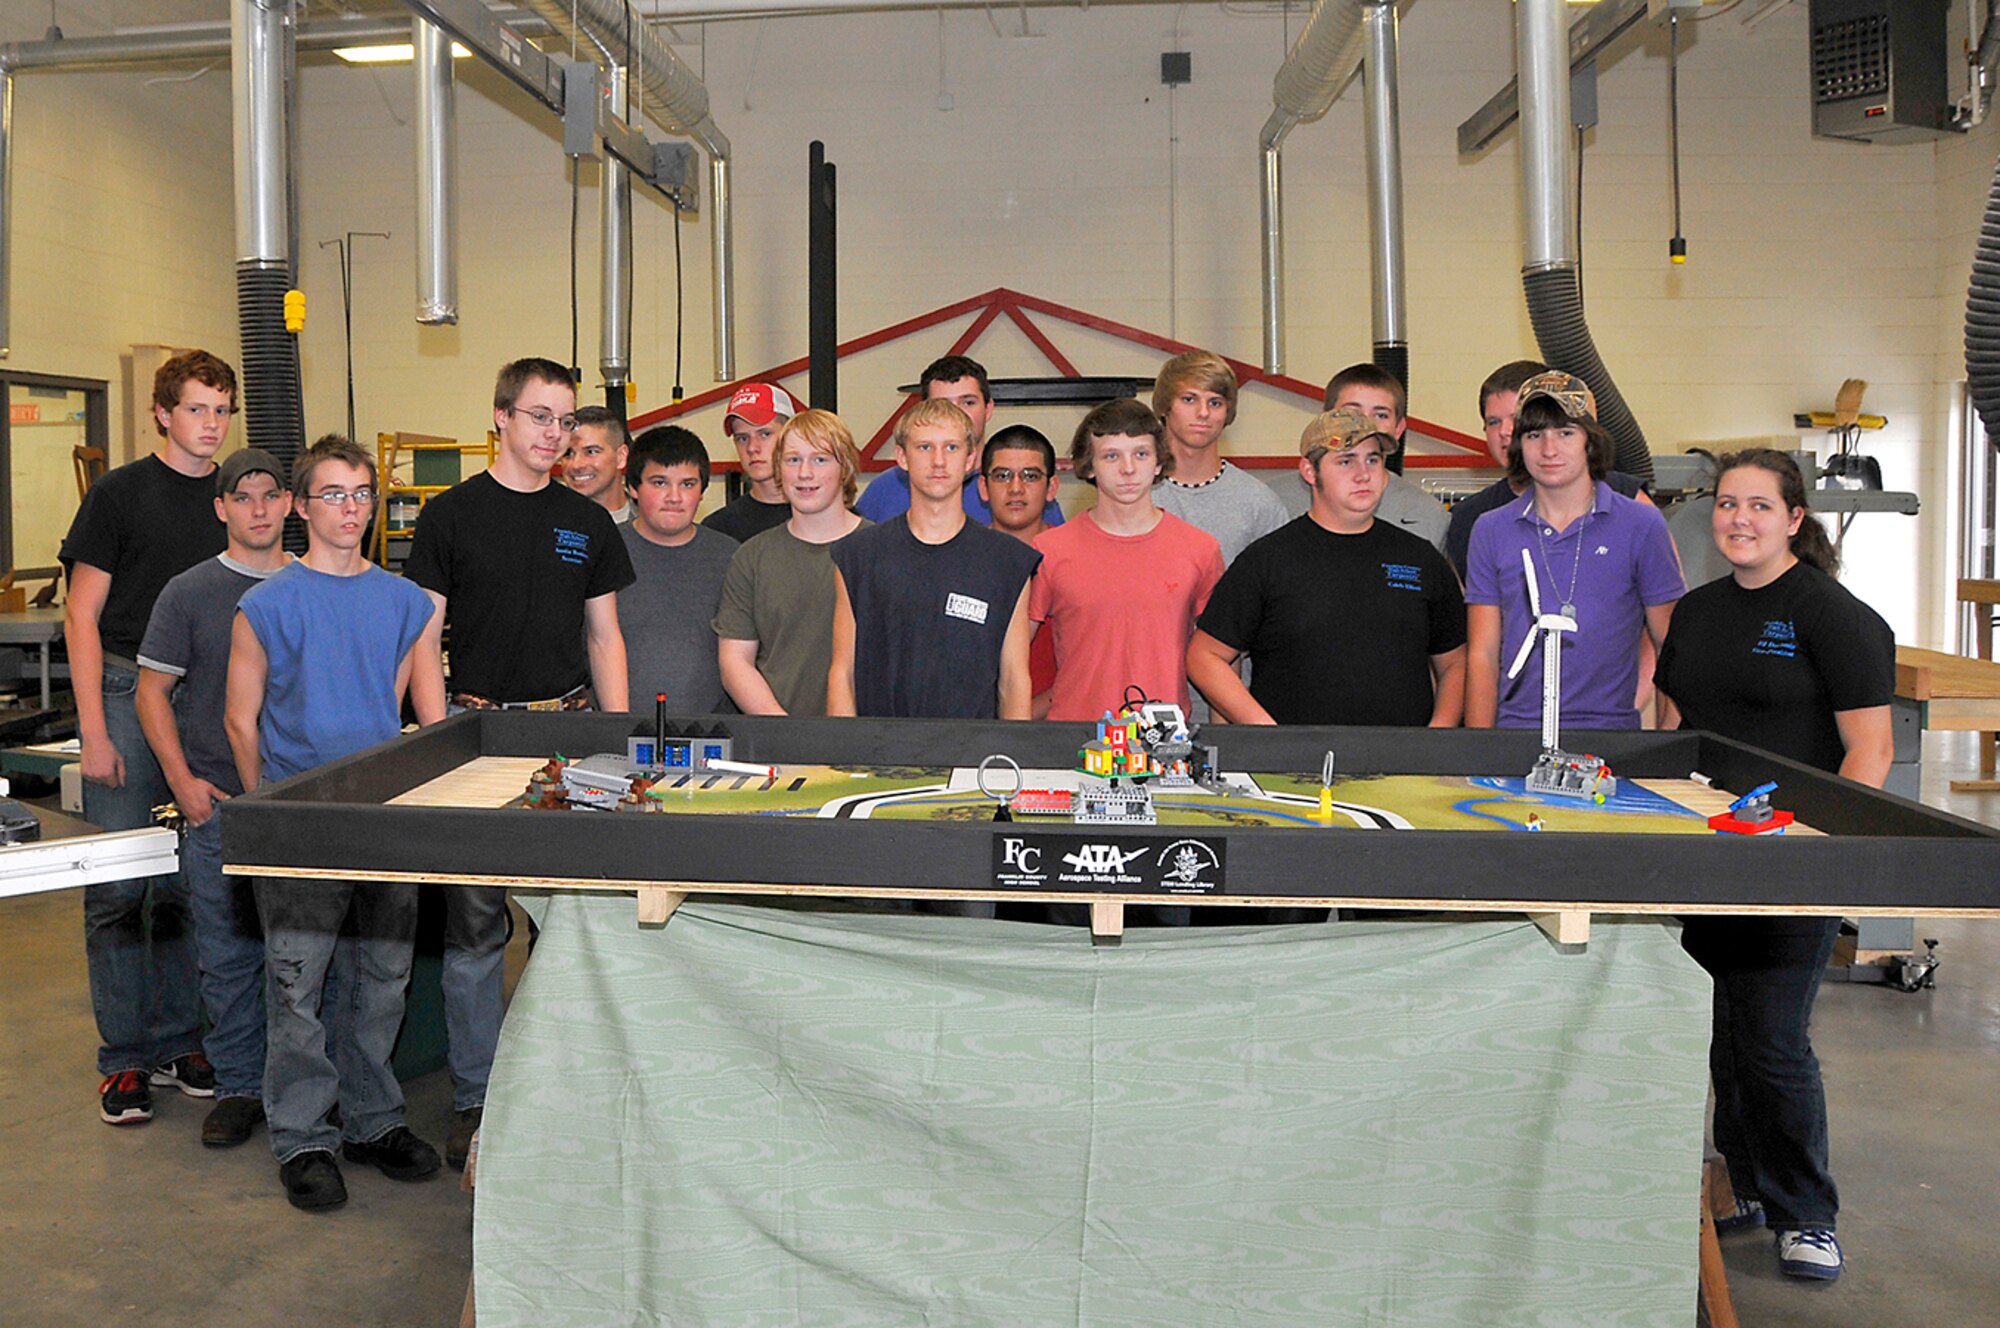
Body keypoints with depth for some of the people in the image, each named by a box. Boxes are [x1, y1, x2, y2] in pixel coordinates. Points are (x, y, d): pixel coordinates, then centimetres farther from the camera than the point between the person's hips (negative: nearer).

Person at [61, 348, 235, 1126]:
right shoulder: (120, 494, -2)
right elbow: (82, 615, -4)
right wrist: (94, 732, -10)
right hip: (127, 691, -3)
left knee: (190, 882, 9)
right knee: (118, 884, 0)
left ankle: (177, 1043, 21)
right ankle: (124, 1059, 11)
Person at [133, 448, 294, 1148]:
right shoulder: (190, 593, 1)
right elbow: (152, 692, 4)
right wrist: (183, 780, -5)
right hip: (218, 802, -1)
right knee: (228, 952, 5)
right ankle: (238, 1084, 19)